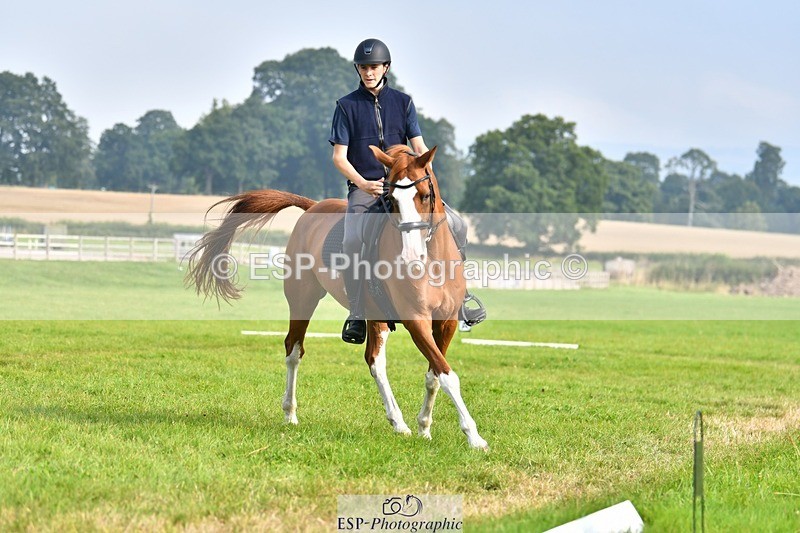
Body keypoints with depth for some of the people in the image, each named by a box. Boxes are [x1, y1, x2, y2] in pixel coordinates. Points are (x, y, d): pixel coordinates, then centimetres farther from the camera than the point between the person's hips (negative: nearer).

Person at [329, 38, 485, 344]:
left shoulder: (402, 102, 12)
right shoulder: (347, 106, 5)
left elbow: (419, 148, 6)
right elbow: (339, 157, -1)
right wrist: (363, 184, -19)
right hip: (364, 188, -3)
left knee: (455, 225, -15)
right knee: (353, 241, -30)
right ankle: (358, 317, -21)